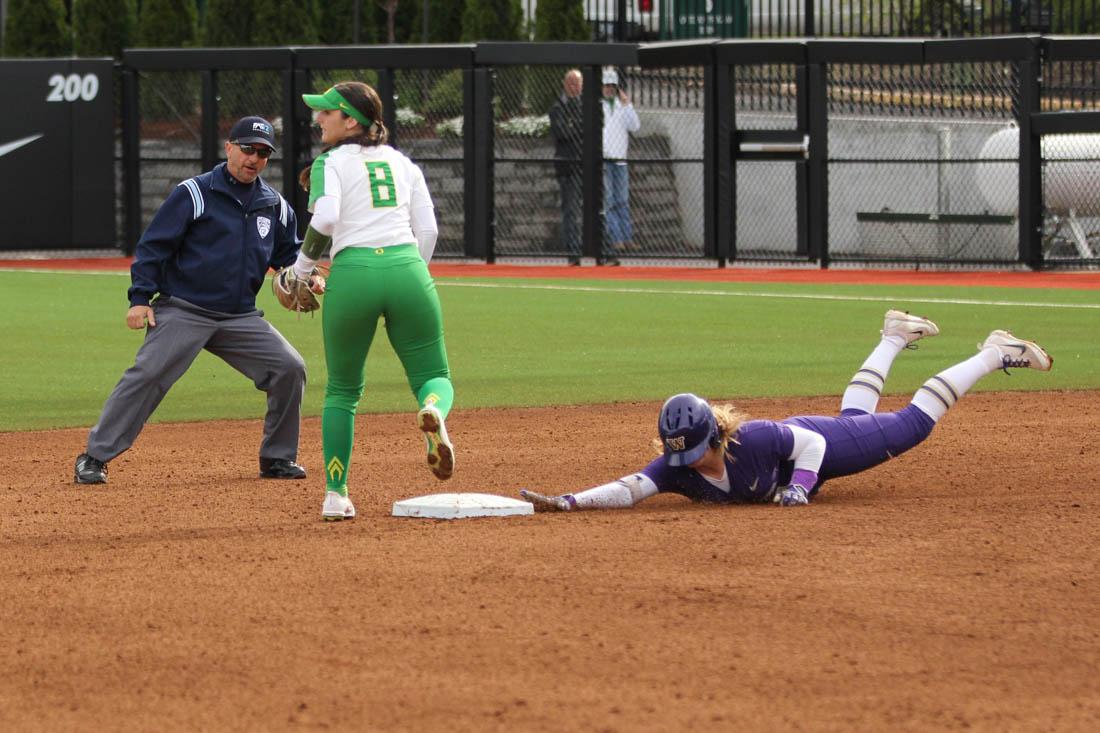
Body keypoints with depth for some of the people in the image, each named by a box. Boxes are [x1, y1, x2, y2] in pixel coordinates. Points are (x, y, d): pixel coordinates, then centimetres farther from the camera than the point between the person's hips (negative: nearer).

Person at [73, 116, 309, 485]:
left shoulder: (275, 206, 11)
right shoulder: (193, 194, -5)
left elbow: (290, 254, 23)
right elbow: (154, 245, -6)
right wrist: (140, 298, -14)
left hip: (241, 316, 5)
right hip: (183, 312, -5)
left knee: (289, 368, -4)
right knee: (147, 375, -18)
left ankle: (278, 459, 10)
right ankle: (94, 458, -12)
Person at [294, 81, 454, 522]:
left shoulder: (330, 162, 7)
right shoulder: (402, 162, 20)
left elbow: (325, 218, -10)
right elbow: (428, 229, 14)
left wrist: (302, 267, 2)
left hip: (352, 272, -2)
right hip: (408, 270, 2)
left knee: (342, 389, 13)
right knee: (434, 376, 11)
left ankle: (335, 495, 7)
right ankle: (433, 410, -28)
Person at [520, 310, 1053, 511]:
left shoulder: (754, 439, -43)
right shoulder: (676, 467, -33)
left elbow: (811, 443, -29)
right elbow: (629, 489, -45)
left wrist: (799, 486, -41)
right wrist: (568, 502, -60)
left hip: (822, 445, -5)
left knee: (912, 424, 7)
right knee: (854, 413, 34)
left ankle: (994, 356, 25)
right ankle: (895, 338, 60)